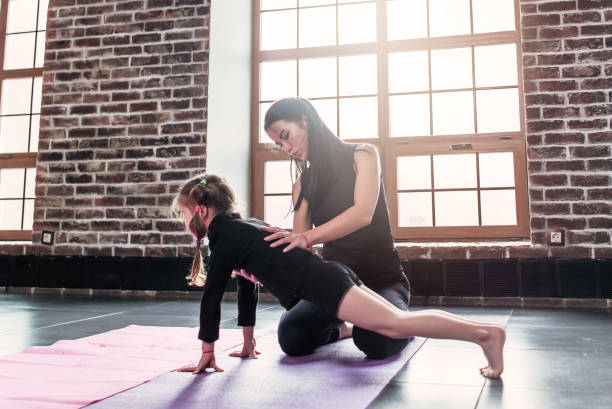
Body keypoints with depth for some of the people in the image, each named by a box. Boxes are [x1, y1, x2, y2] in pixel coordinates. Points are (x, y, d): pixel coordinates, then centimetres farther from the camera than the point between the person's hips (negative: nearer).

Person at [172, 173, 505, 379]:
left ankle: (486, 333, -16)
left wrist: (208, 352, 0)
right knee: (395, 320, 17)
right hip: (328, 277, 9)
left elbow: (212, 294, -6)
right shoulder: (240, 226, 24)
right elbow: (247, 285, 29)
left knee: (396, 324, -16)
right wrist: (248, 342, 32)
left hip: (323, 283, -9)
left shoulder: (226, 237, -4)